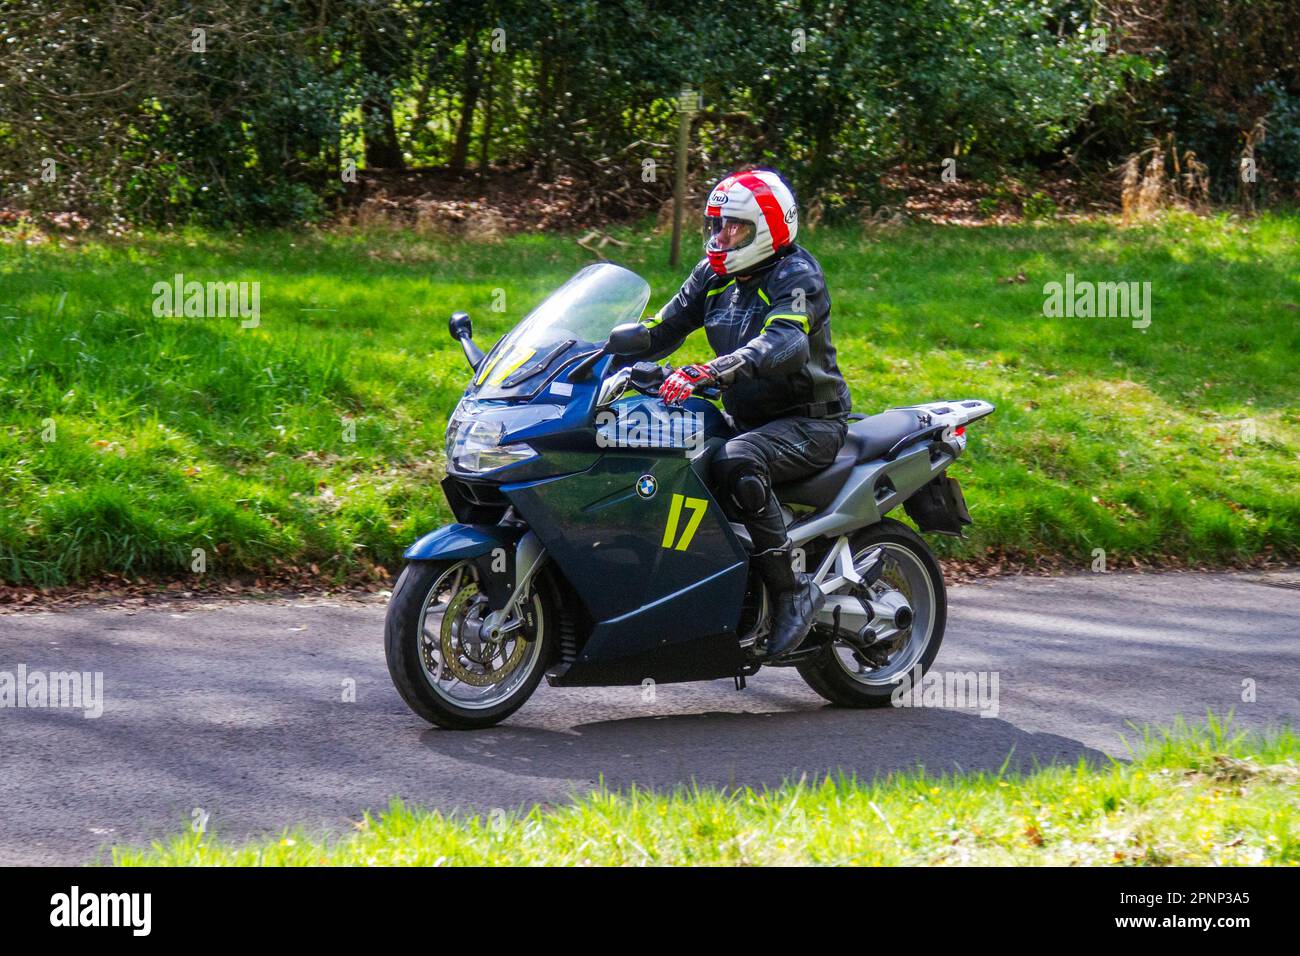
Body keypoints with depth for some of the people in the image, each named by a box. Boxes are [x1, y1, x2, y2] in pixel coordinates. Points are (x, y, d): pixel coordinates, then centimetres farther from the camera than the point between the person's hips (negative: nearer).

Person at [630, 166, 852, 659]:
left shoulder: (795, 276, -16)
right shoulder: (715, 274, 9)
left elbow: (784, 345, -35)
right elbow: (663, 329, 12)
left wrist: (706, 372, -49)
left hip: (810, 421, -8)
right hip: (747, 420, 8)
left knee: (736, 464, -37)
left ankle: (793, 590, -28)